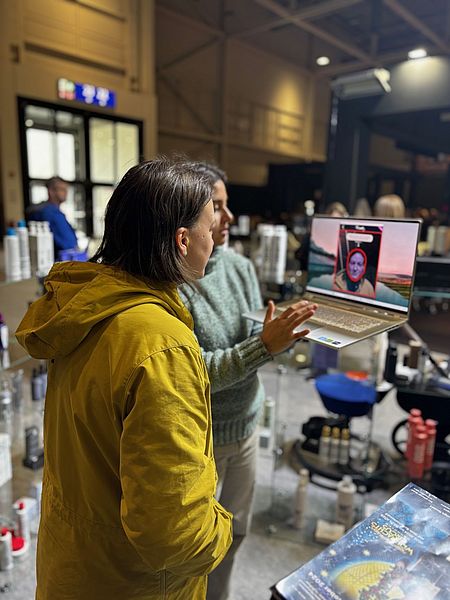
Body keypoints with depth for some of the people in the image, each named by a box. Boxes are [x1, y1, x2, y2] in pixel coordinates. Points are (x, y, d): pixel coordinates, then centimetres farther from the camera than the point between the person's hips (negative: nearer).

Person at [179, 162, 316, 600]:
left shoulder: (240, 266, -3)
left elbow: (259, 341, 3)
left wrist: (285, 331, -17)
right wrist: (264, 344, -30)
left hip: (245, 425, 6)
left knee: (235, 531, 26)